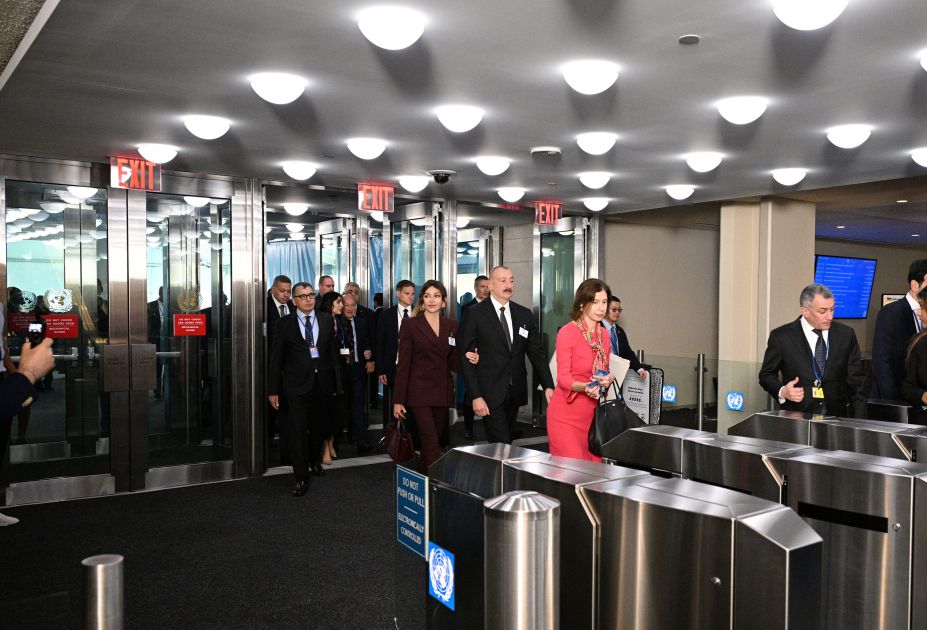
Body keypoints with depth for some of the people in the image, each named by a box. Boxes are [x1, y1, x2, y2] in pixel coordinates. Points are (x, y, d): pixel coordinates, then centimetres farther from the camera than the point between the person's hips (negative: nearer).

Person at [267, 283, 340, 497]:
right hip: (296, 385, -3)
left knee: (317, 428, 17)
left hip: (322, 384, 3)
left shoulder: (327, 320, 6)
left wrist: (334, 380, 0)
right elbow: (276, 359, -1)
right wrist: (273, 390, -4)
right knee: (297, 431, -3)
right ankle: (301, 477, 5)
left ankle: (314, 461, 41)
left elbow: (332, 350, 6)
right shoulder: (286, 324, -1)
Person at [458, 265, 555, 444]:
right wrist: (476, 396, -13)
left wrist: (548, 386, -5)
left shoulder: (524, 314, 8)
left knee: (508, 442, 12)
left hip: (516, 393, 5)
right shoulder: (475, 314, -5)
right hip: (490, 395, -4)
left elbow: (536, 352, 8)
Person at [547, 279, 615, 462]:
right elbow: (563, 377, -12)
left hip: (593, 413, 6)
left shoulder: (604, 334, 10)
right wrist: (584, 387, -30)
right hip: (567, 414, -6)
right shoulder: (567, 332, -10)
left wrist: (608, 378, -5)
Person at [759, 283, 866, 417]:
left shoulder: (846, 334, 8)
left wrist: (860, 422, 3)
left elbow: (857, 381, 12)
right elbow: (767, 374, 9)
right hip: (797, 418, -3)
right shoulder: (781, 336, 0)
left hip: (837, 416, 3)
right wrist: (782, 391, -12)